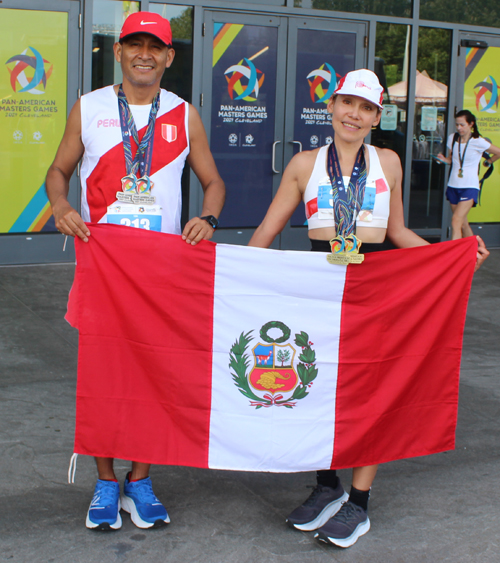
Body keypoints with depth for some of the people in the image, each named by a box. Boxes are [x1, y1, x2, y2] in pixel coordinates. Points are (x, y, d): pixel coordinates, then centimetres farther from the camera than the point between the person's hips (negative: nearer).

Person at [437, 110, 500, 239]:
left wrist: (488, 162, 15)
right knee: (463, 223, 10)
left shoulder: (478, 142, -10)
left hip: (469, 187, -5)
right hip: (453, 185, 5)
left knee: (456, 220, -18)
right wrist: (444, 159, -5)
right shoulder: (452, 138, 4)